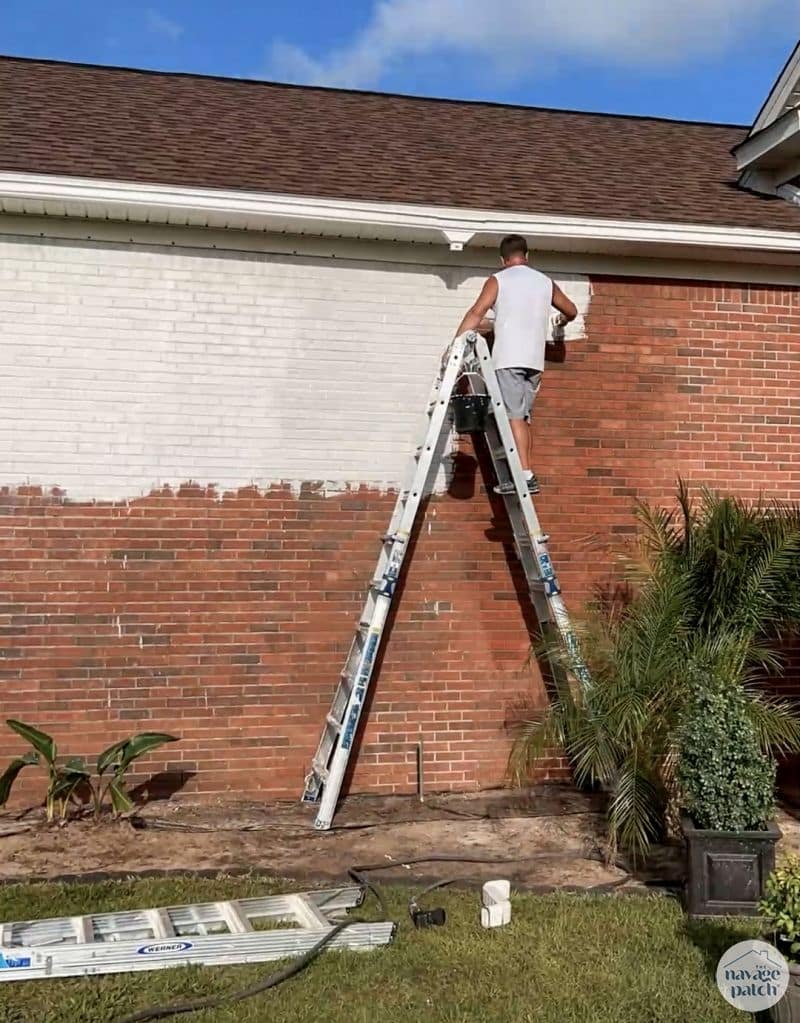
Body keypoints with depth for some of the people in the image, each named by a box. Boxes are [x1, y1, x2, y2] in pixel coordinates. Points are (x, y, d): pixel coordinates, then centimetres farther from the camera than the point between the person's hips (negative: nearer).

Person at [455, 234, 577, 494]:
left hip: (508, 358, -5)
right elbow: (572, 311, 30)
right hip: (535, 359, 5)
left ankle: (525, 475, -18)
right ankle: (528, 473, 7)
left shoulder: (498, 280, 3)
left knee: (514, 416, -10)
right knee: (524, 417, 10)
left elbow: (476, 314, -6)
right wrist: (562, 321, 51)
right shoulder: (545, 282, 17)